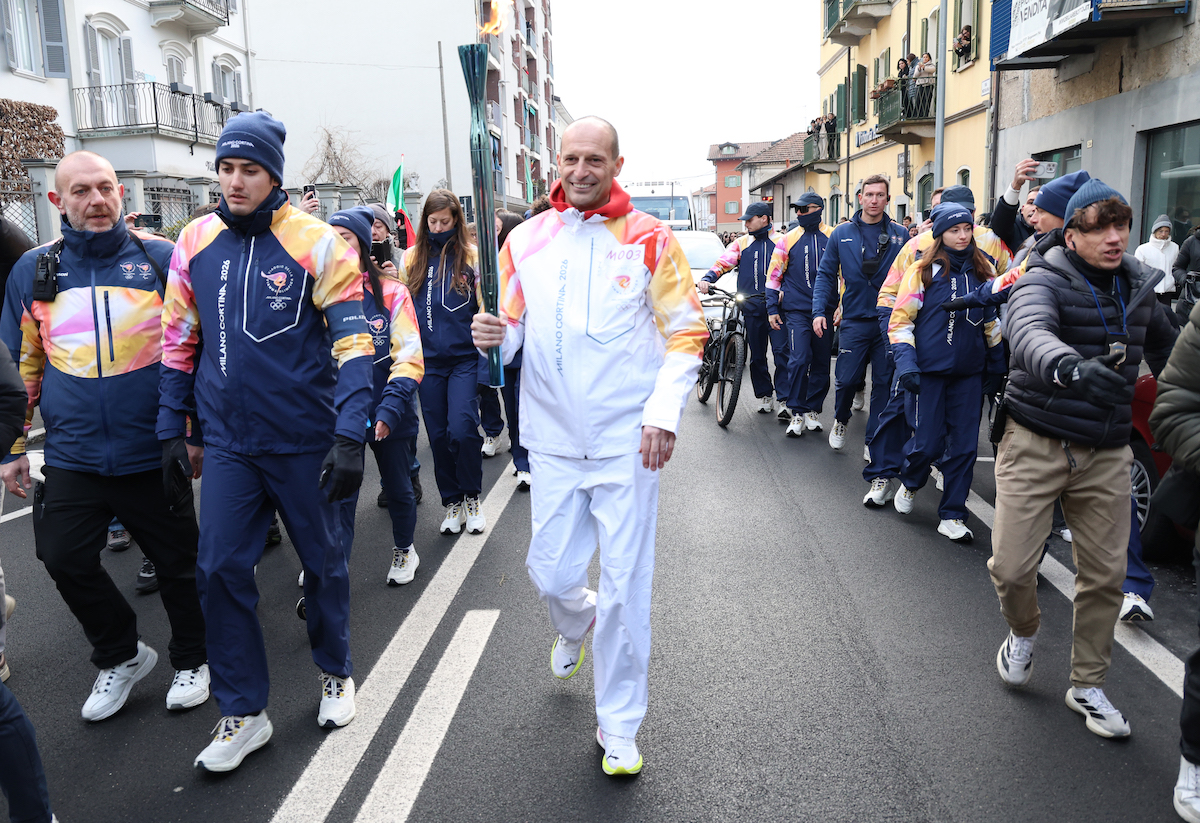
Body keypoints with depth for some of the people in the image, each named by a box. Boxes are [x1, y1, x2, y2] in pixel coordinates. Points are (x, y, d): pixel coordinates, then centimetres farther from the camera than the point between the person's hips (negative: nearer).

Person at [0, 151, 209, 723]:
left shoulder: (161, 260, -2)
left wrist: (200, 430, 0)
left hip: (155, 453, -2)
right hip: (72, 456, 3)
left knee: (178, 562, 8)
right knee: (64, 559, 4)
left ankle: (192, 660, 32)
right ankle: (121, 655, 29)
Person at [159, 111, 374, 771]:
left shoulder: (317, 242, -9)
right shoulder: (195, 242, 4)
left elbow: (353, 341, -12)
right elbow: (179, 341, 11)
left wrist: (350, 435, -20)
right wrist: (170, 429, 8)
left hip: (305, 438, -3)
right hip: (228, 442, 3)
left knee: (322, 561, 12)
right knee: (220, 569, 1)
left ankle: (335, 672, 36)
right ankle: (242, 712, 17)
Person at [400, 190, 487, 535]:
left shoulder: (471, 256, 1)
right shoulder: (412, 258, 8)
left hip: (465, 358, -3)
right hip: (428, 360, 3)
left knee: (462, 430, -12)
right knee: (438, 435, 7)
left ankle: (471, 498, 11)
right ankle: (452, 503, 23)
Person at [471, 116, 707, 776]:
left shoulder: (649, 239, -2)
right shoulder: (526, 239, 5)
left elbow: (685, 333, -1)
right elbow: (514, 326, 11)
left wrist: (663, 411, -14)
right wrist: (494, 334, -13)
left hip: (628, 439, -2)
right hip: (553, 439, 3)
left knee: (625, 586, 2)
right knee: (550, 574, 9)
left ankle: (618, 726, 22)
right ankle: (576, 626, 48)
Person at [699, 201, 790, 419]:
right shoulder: (742, 243, 14)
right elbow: (723, 262, 4)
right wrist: (707, 278, -14)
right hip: (752, 307, 3)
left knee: (781, 352, -9)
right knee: (757, 354, 8)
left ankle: (783, 401, -7)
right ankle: (764, 396, 21)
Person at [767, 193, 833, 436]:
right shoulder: (788, 239, 3)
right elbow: (774, 275, 6)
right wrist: (772, 308, 2)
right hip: (797, 310, -1)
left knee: (821, 363, 7)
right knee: (799, 360, -11)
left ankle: (813, 410, 21)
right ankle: (797, 413, -1)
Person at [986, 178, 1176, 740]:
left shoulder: (1137, 288, 6)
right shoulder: (1043, 281, -13)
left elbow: (1164, 345, 26)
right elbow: (1028, 334, -37)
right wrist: (1070, 366, -57)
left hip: (1106, 452, 5)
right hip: (1035, 444, -4)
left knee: (1105, 574, 7)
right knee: (1011, 566, -6)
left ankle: (1087, 685, 27)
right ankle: (1023, 632, 30)